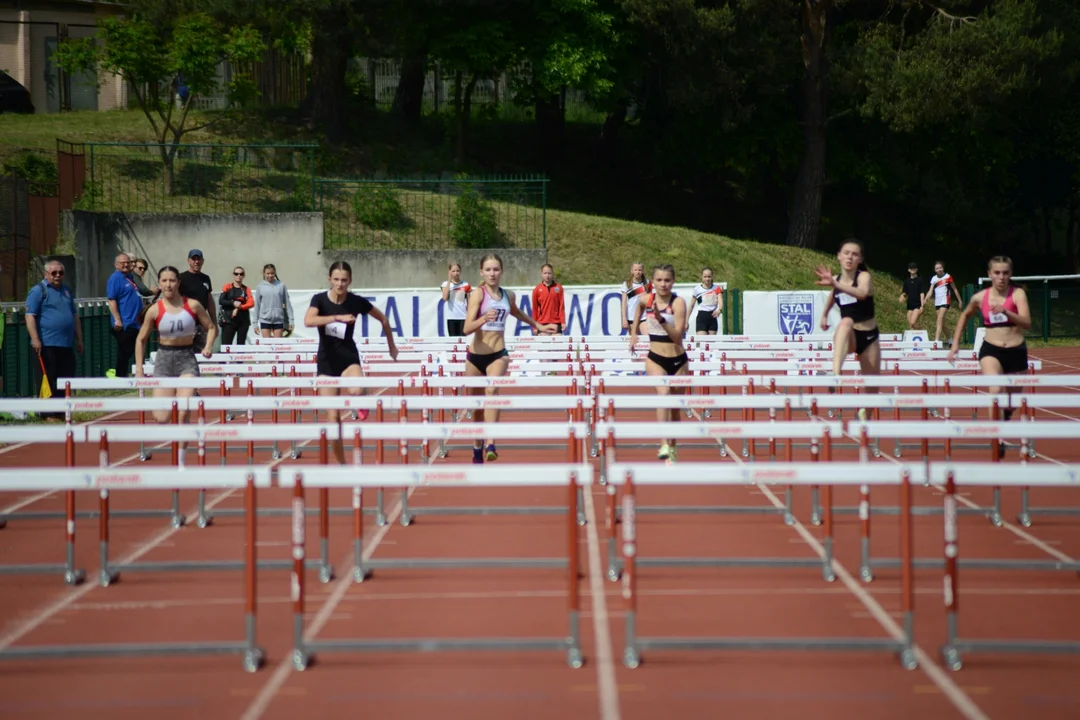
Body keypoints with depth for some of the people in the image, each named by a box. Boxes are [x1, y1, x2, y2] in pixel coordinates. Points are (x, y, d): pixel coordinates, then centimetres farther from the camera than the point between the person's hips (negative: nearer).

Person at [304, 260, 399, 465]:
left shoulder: (357, 302, -7)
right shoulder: (319, 299, -9)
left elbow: (383, 319, 9)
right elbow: (308, 321, -30)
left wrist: (391, 347, 16)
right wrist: (338, 317, -37)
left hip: (349, 358, -1)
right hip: (326, 361, 1)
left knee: (356, 391, -36)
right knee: (332, 416, -2)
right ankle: (341, 463, 12)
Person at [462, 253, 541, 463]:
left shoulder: (508, 295, 5)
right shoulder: (478, 294, -8)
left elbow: (516, 311, 31)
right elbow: (467, 329, -19)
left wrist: (534, 324, 47)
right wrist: (483, 319, -37)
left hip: (498, 354, 1)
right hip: (475, 356, -1)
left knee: (492, 390, -28)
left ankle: (491, 444, -37)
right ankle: (477, 449, 31)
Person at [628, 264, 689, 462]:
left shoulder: (678, 302, -13)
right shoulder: (647, 299, -2)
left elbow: (677, 336, -22)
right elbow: (639, 306, 26)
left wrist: (661, 319, -33)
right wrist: (633, 332, 25)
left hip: (678, 361, -1)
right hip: (655, 359, 1)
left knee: (675, 408, 10)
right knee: (663, 393, -27)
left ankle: (673, 448, 32)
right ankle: (664, 445, -37)